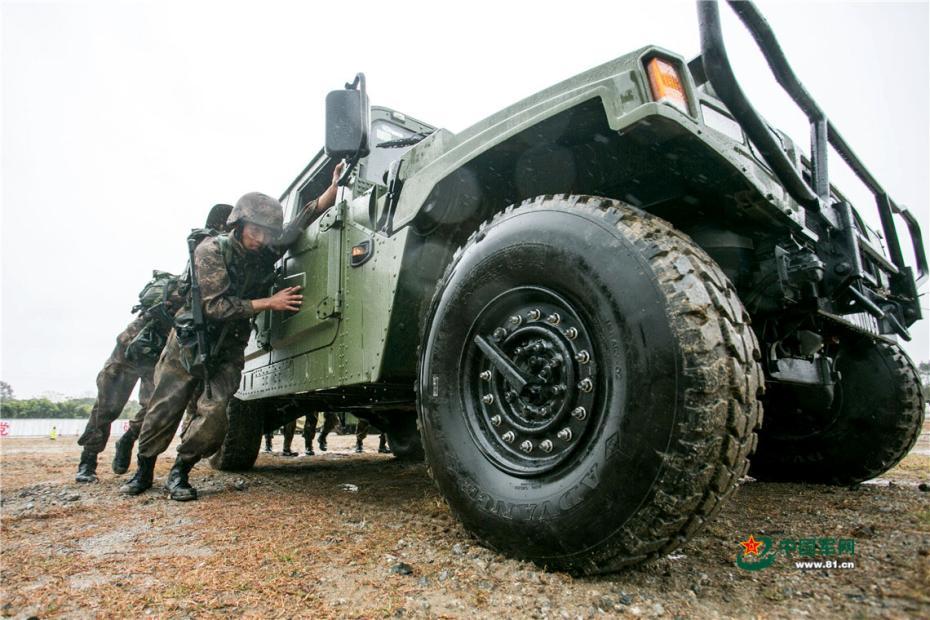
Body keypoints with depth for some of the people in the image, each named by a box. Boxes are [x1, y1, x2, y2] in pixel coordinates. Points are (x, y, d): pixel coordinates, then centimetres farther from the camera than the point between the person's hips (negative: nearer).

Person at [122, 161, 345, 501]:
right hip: (189, 341, -2)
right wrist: (269, 302, -27)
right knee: (163, 409, 5)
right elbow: (217, 306, -24)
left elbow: (307, 216, -11)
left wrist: (336, 185, -24)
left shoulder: (267, 252, -4)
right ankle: (143, 470, 28)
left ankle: (179, 472, 9)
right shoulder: (211, 250, -16)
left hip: (229, 348, 3)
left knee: (213, 414, -11)